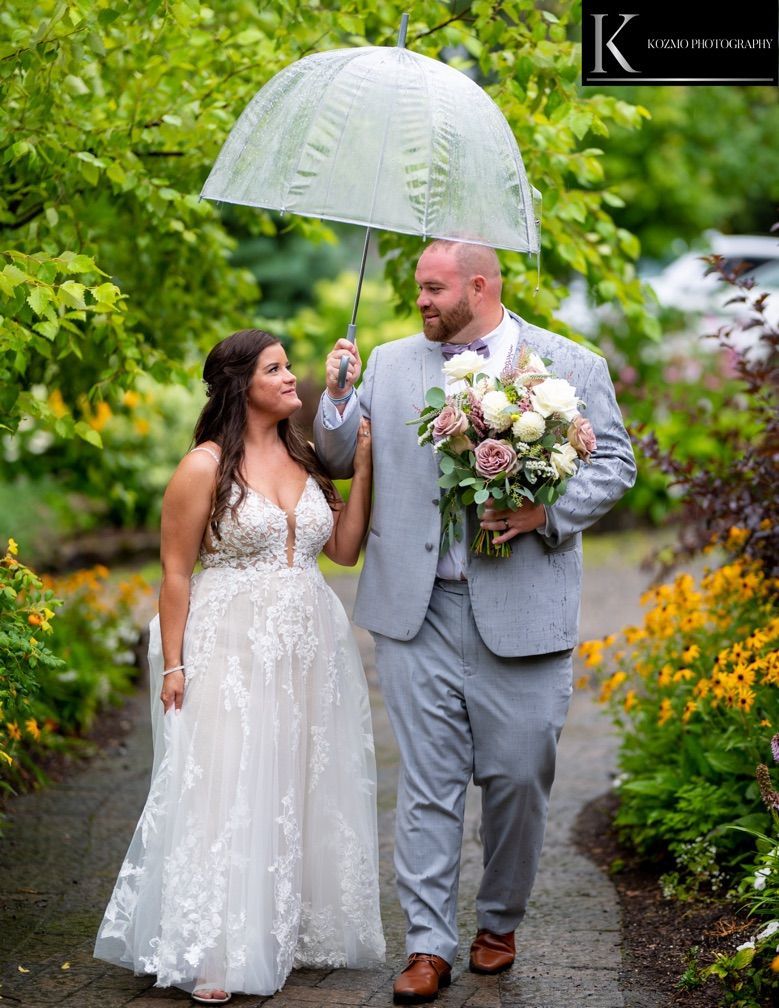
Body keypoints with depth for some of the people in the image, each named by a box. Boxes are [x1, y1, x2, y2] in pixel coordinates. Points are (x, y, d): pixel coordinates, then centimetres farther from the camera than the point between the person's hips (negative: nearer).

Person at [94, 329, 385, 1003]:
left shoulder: (306, 458, 9)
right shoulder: (206, 466, -7)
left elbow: (345, 550, 5)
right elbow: (175, 573, -7)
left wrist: (364, 464, 1)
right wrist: (172, 666, -11)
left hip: (308, 649, 6)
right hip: (233, 652, -5)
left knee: (301, 790, 9)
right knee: (229, 792, -5)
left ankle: (295, 934, 21)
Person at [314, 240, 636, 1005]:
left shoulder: (571, 365, 4)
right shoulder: (389, 364, 12)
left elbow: (614, 463, 3)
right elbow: (338, 460, 15)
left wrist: (547, 512, -12)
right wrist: (336, 398, -4)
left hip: (521, 611, -1)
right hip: (416, 609, 2)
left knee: (518, 777, 5)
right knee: (427, 783, 1)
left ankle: (499, 923, 27)